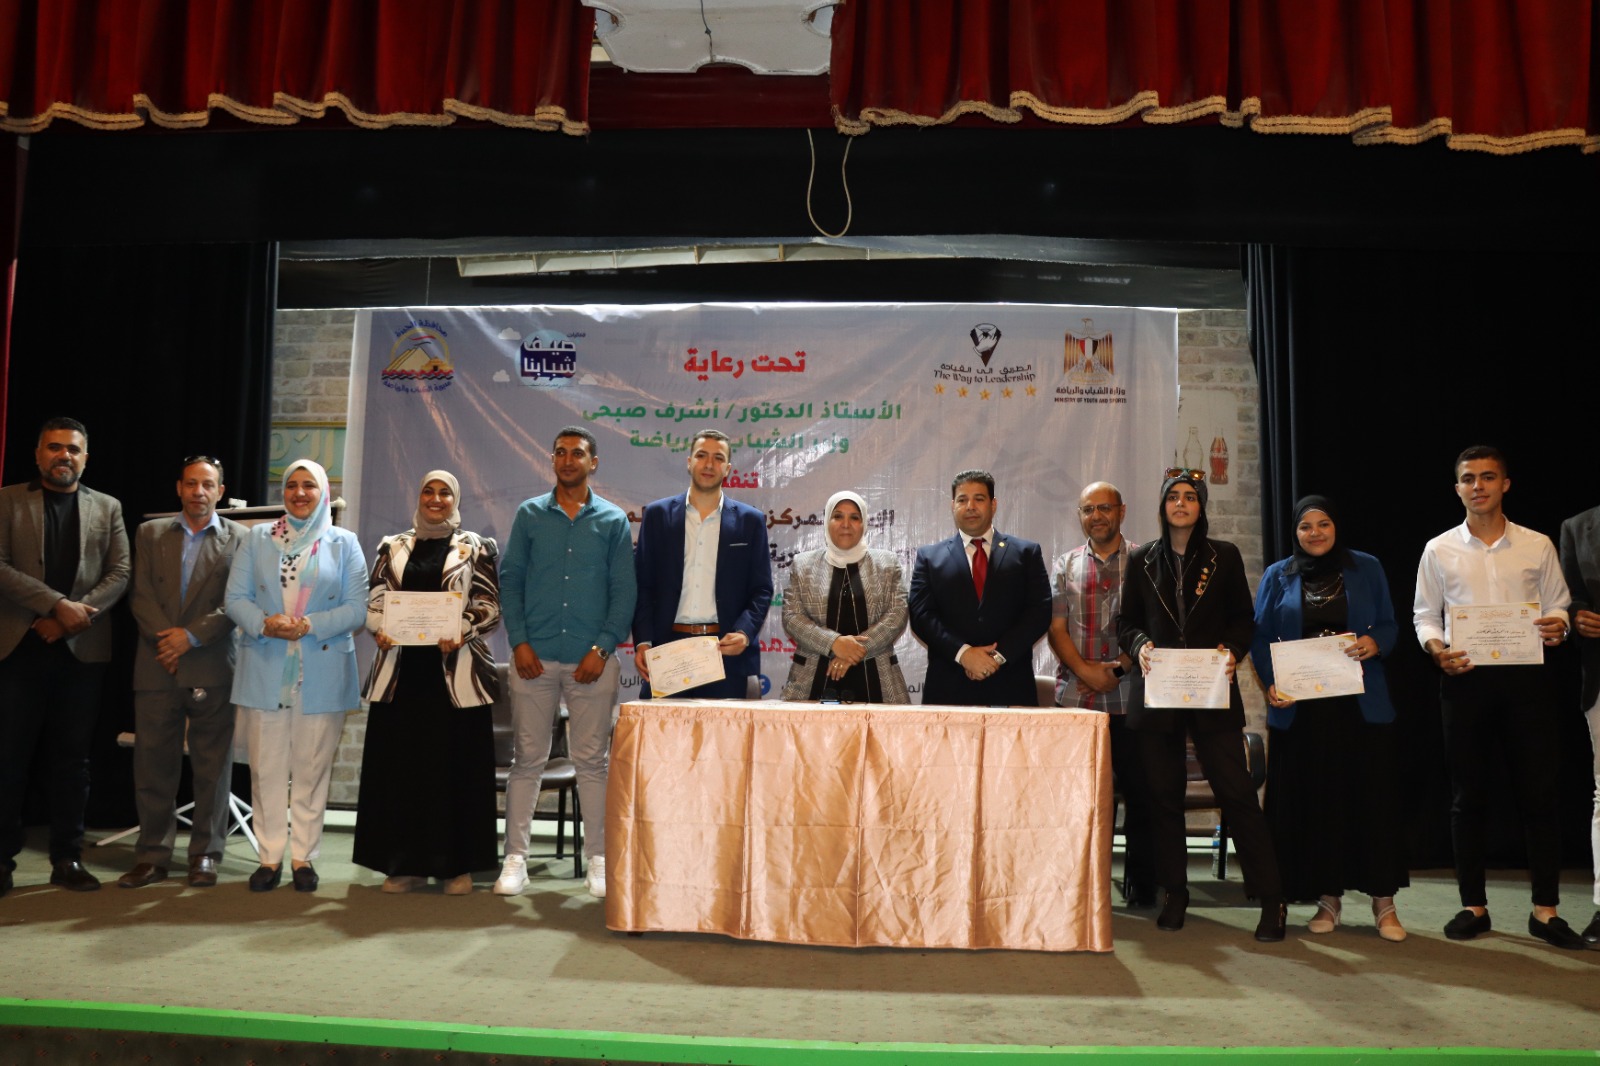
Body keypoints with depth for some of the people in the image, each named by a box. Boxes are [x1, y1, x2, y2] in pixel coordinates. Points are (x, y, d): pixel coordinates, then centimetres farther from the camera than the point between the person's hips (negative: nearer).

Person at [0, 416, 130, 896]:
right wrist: (58, 604, -17)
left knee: (72, 758, 6)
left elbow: (119, 574, 3)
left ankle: (67, 858, 14)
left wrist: (76, 614, -12)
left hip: (82, 648, 2)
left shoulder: (107, 508, 11)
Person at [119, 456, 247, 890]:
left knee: (212, 765, 2)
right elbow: (140, 594, 4)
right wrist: (165, 639, -9)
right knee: (153, 763, 5)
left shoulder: (238, 538, 5)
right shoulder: (151, 532, 13)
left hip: (211, 666, -2)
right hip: (156, 666, 2)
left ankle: (205, 854, 11)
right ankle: (152, 854, 15)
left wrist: (191, 636, -12)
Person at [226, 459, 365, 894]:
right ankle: (270, 856, 12)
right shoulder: (257, 538, 12)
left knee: (312, 768, 3)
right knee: (266, 766, 3)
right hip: (264, 671, 1)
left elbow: (356, 608, -1)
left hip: (322, 674, -1)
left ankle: (304, 856, 12)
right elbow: (236, 598, 4)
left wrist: (310, 625, -15)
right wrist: (264, 623, -15)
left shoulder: (344, 543, 7)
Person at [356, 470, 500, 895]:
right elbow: (374, 599, 11)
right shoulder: (393, 547, 14)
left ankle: (456, 864, 9)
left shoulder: (475, 548, 7)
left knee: (456, 765, 0)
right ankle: (405, 863, 14)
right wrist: (380, 629, -10)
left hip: (456, 672, -2)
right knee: (400, 763, 3)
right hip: (401, 670, 3)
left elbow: (489, 605, 1)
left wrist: (462, 633, -17)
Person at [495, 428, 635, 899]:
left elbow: (624, 591, 3)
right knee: (527, 760, 4)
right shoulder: (529, 514, 8)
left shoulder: (613, 520, 6)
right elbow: (510, 580, 6)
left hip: (592, 661, 0)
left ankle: (597, 859, 13)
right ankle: (515, 857, 13)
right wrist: (519, 642, -4)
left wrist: (602, 648, -7)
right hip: (535, 657, 1)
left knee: (593, 762, 5)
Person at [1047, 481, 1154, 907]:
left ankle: (1140, 884, 16)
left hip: (1130, 698, -1)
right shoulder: (1065, 566, 12)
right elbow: (1056, 629, 6)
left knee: (1139, 791, 3)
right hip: (1075, 697, 2)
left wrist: (1119, 668, -11)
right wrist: (1086, 672, -8)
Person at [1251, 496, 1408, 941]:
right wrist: (1270, 684, -10)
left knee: (1371, 796, -1)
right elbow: (1259, 637, 4)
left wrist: (1374, 642, -16)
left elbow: (1390, 625, 7)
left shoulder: (1366, 569, 8)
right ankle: (1328, 897, 16)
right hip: (1299, 707, 1)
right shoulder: (1278, 576, 8)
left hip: (1361, 703, 0)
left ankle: (1383, 901, 10)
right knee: (1311, 801, 4)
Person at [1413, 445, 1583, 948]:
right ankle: (1473, 906, 17)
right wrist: (1436, 648, -11)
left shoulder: (1538, 546, 6)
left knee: (1539, 793, 2)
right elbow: (1424, 614, 8)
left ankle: (1545, 910, 14)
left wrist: (1558, 626, -14)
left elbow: (1558, 606, 8)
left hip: (1526, 678, 0)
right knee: (1468, 795, 6)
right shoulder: (1439, 550, 6)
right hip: (1465, 680, 0)